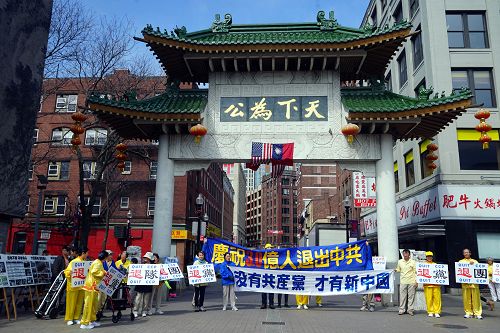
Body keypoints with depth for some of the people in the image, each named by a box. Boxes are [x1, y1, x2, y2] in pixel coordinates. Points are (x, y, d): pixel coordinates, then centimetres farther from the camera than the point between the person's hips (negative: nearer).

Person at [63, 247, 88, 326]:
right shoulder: (74, 262, -10)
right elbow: (67, 272, -13)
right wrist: (70, 272, -32)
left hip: (82, 285, 6)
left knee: (79, 303, 8)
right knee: (71, 302, 2)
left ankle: (76, 318, 17)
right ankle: (69, 319, 12)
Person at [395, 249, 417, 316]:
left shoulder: (413, 262, 2)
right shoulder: (400, 262, 9)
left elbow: (416, 272, 1)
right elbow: (399, 270, 19)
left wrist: (416, 281, -5)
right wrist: (396, 270, -4)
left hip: (411, 282, -2)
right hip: (403, 282, 2)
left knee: (411, 296, 1)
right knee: (402, 296, 1)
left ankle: (410, 310, 10)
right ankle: (402, 310, 7)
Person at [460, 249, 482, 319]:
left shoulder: (474, 261, 15)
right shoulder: (461, 261, 15)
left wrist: (473, 265, -8)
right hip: (465, 282, 0)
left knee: (476, 298, -5)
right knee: (466, 298, -1)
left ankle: (478, 313, 0)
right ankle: (468, 313, 6)